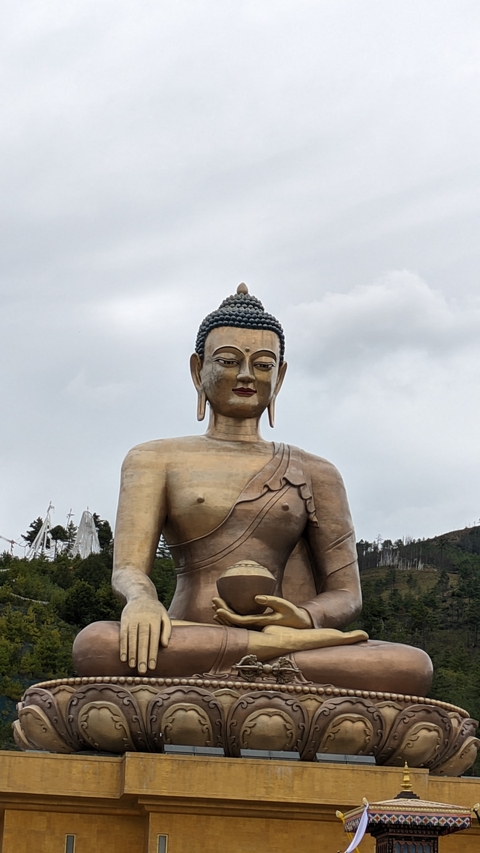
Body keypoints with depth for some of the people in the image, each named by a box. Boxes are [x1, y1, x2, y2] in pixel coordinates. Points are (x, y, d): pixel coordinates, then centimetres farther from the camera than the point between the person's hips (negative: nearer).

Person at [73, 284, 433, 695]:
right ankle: (275, 645, -29)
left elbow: (345, 593, 14)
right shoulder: (157, 460, 17)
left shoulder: (313, 474, 20)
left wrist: (305, 619, -12)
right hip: (189, 649, 0)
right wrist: (142, 599, -23)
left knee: (413, 667, -29)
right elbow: (128, 567, 3)